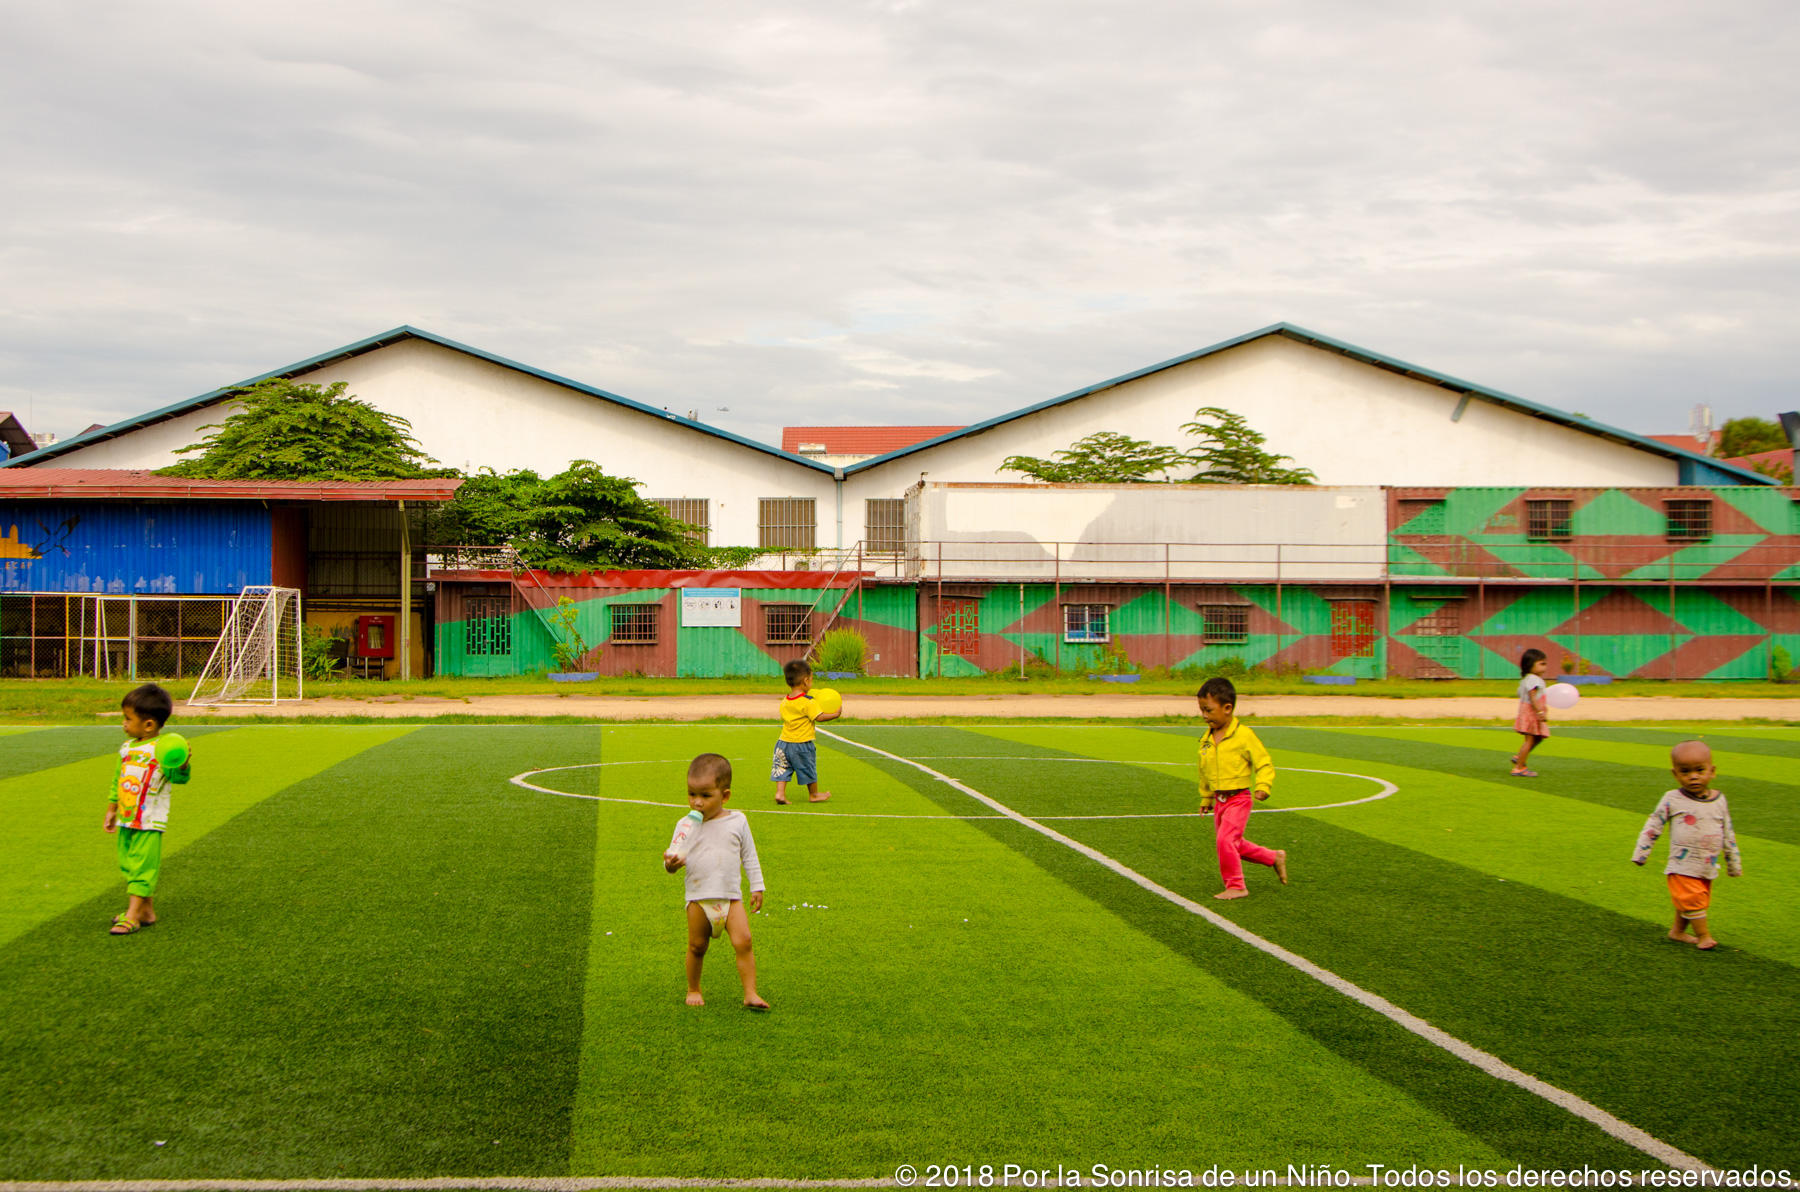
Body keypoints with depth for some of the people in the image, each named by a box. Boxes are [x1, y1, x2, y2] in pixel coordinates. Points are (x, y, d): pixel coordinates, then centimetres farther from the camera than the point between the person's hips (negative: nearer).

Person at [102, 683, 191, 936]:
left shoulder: (164, 749, -13)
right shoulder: (127, 748, 10)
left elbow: (179, 778, -19)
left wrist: (183, 765, -40)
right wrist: (111, 810, 26)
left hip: (150, 821, -8)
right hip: (126, 820, 8)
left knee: (142, 866, -7)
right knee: (128, 864, 13)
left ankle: (132, 916, -7)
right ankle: (146, 910, 23)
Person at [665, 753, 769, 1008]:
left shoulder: (737, 821, 1)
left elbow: (749, 856, 10)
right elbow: (676, 858, 3)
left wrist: (757, 887, 7)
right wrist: (670, 863, -20)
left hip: (731, 896, -1)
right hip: (698, 898, 1)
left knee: (743, 941, -12)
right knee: (697, 946, 7)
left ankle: (750, 994, -8)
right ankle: (693, 990, 27)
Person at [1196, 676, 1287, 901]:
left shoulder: (1244, 736, -13)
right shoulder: (1207, 740, 6)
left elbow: (1264, 764, -9)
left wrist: (1263, 787, -24)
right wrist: (1206, 798, 25)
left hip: (1238, 799, -7)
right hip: (1218, 800, 7)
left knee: (1226, 840, -19)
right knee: (1235, 844, 15)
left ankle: (1235, 887, -5)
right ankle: (1274, 857, 35)